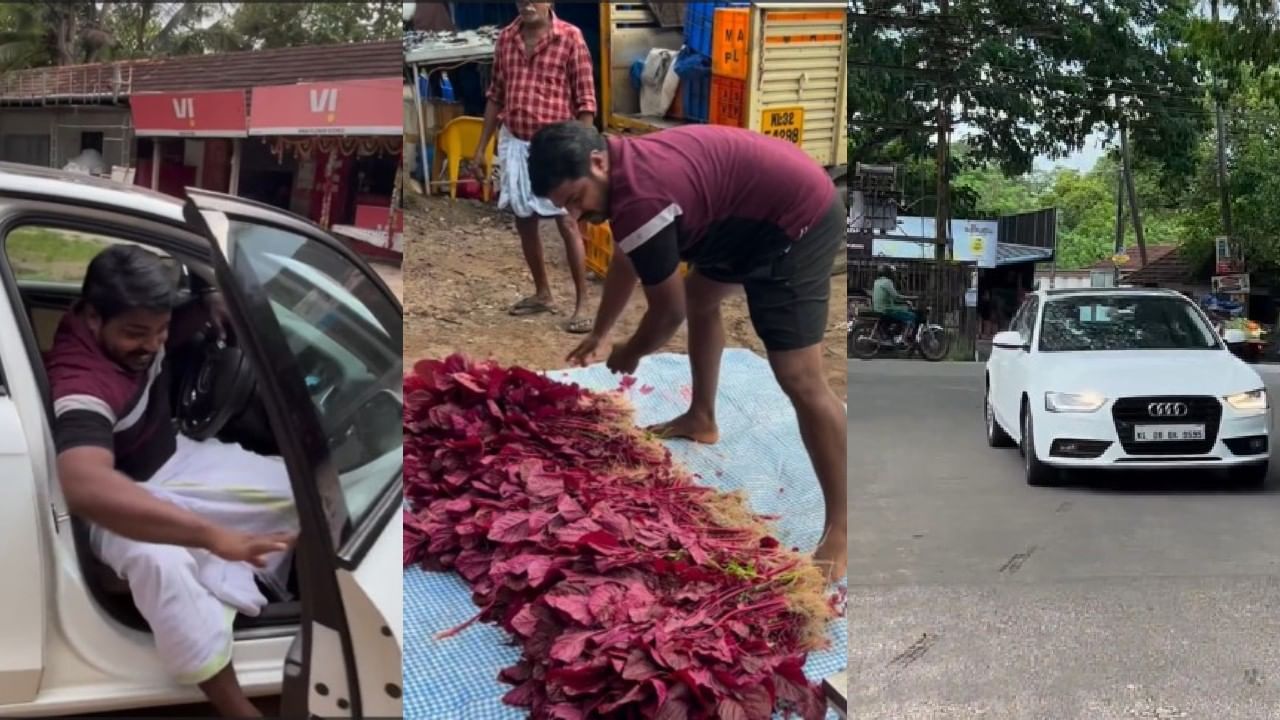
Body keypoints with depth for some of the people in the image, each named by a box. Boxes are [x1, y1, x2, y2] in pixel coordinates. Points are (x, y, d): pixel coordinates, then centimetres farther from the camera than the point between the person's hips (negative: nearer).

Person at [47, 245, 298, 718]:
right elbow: (85, 489, -56)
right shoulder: (80, 382, -37)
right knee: (161, 561, -41)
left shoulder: (134, 323, -13)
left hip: (177, 460, 8)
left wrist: (208, 307, -8)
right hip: (125, 500, -8)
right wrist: (213, 534, -61)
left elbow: (171, 333, 14)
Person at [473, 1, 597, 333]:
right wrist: (481, 147, 11)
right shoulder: (506, 38, 5)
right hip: (515, 144, 5)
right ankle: (542, 293, 29)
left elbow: (585, 100, -9)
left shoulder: (570, 37, -9)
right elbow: (496, 96, 12)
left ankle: (582, 305, 0)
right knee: (524, 222, 12)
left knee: (567, 223, -6)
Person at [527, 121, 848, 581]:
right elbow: (624, 265, 23)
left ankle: (840, 529, -13)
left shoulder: (639, 198, -25)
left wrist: (629, 355, 5)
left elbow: (668, 311, -14)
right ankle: (702, 419, 45)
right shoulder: (629, 167, 5)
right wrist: (598, 336, 33)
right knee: (699, 296, 29)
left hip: (798, 217, -11)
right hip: (759, 215, 11)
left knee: (799, 378, -16)